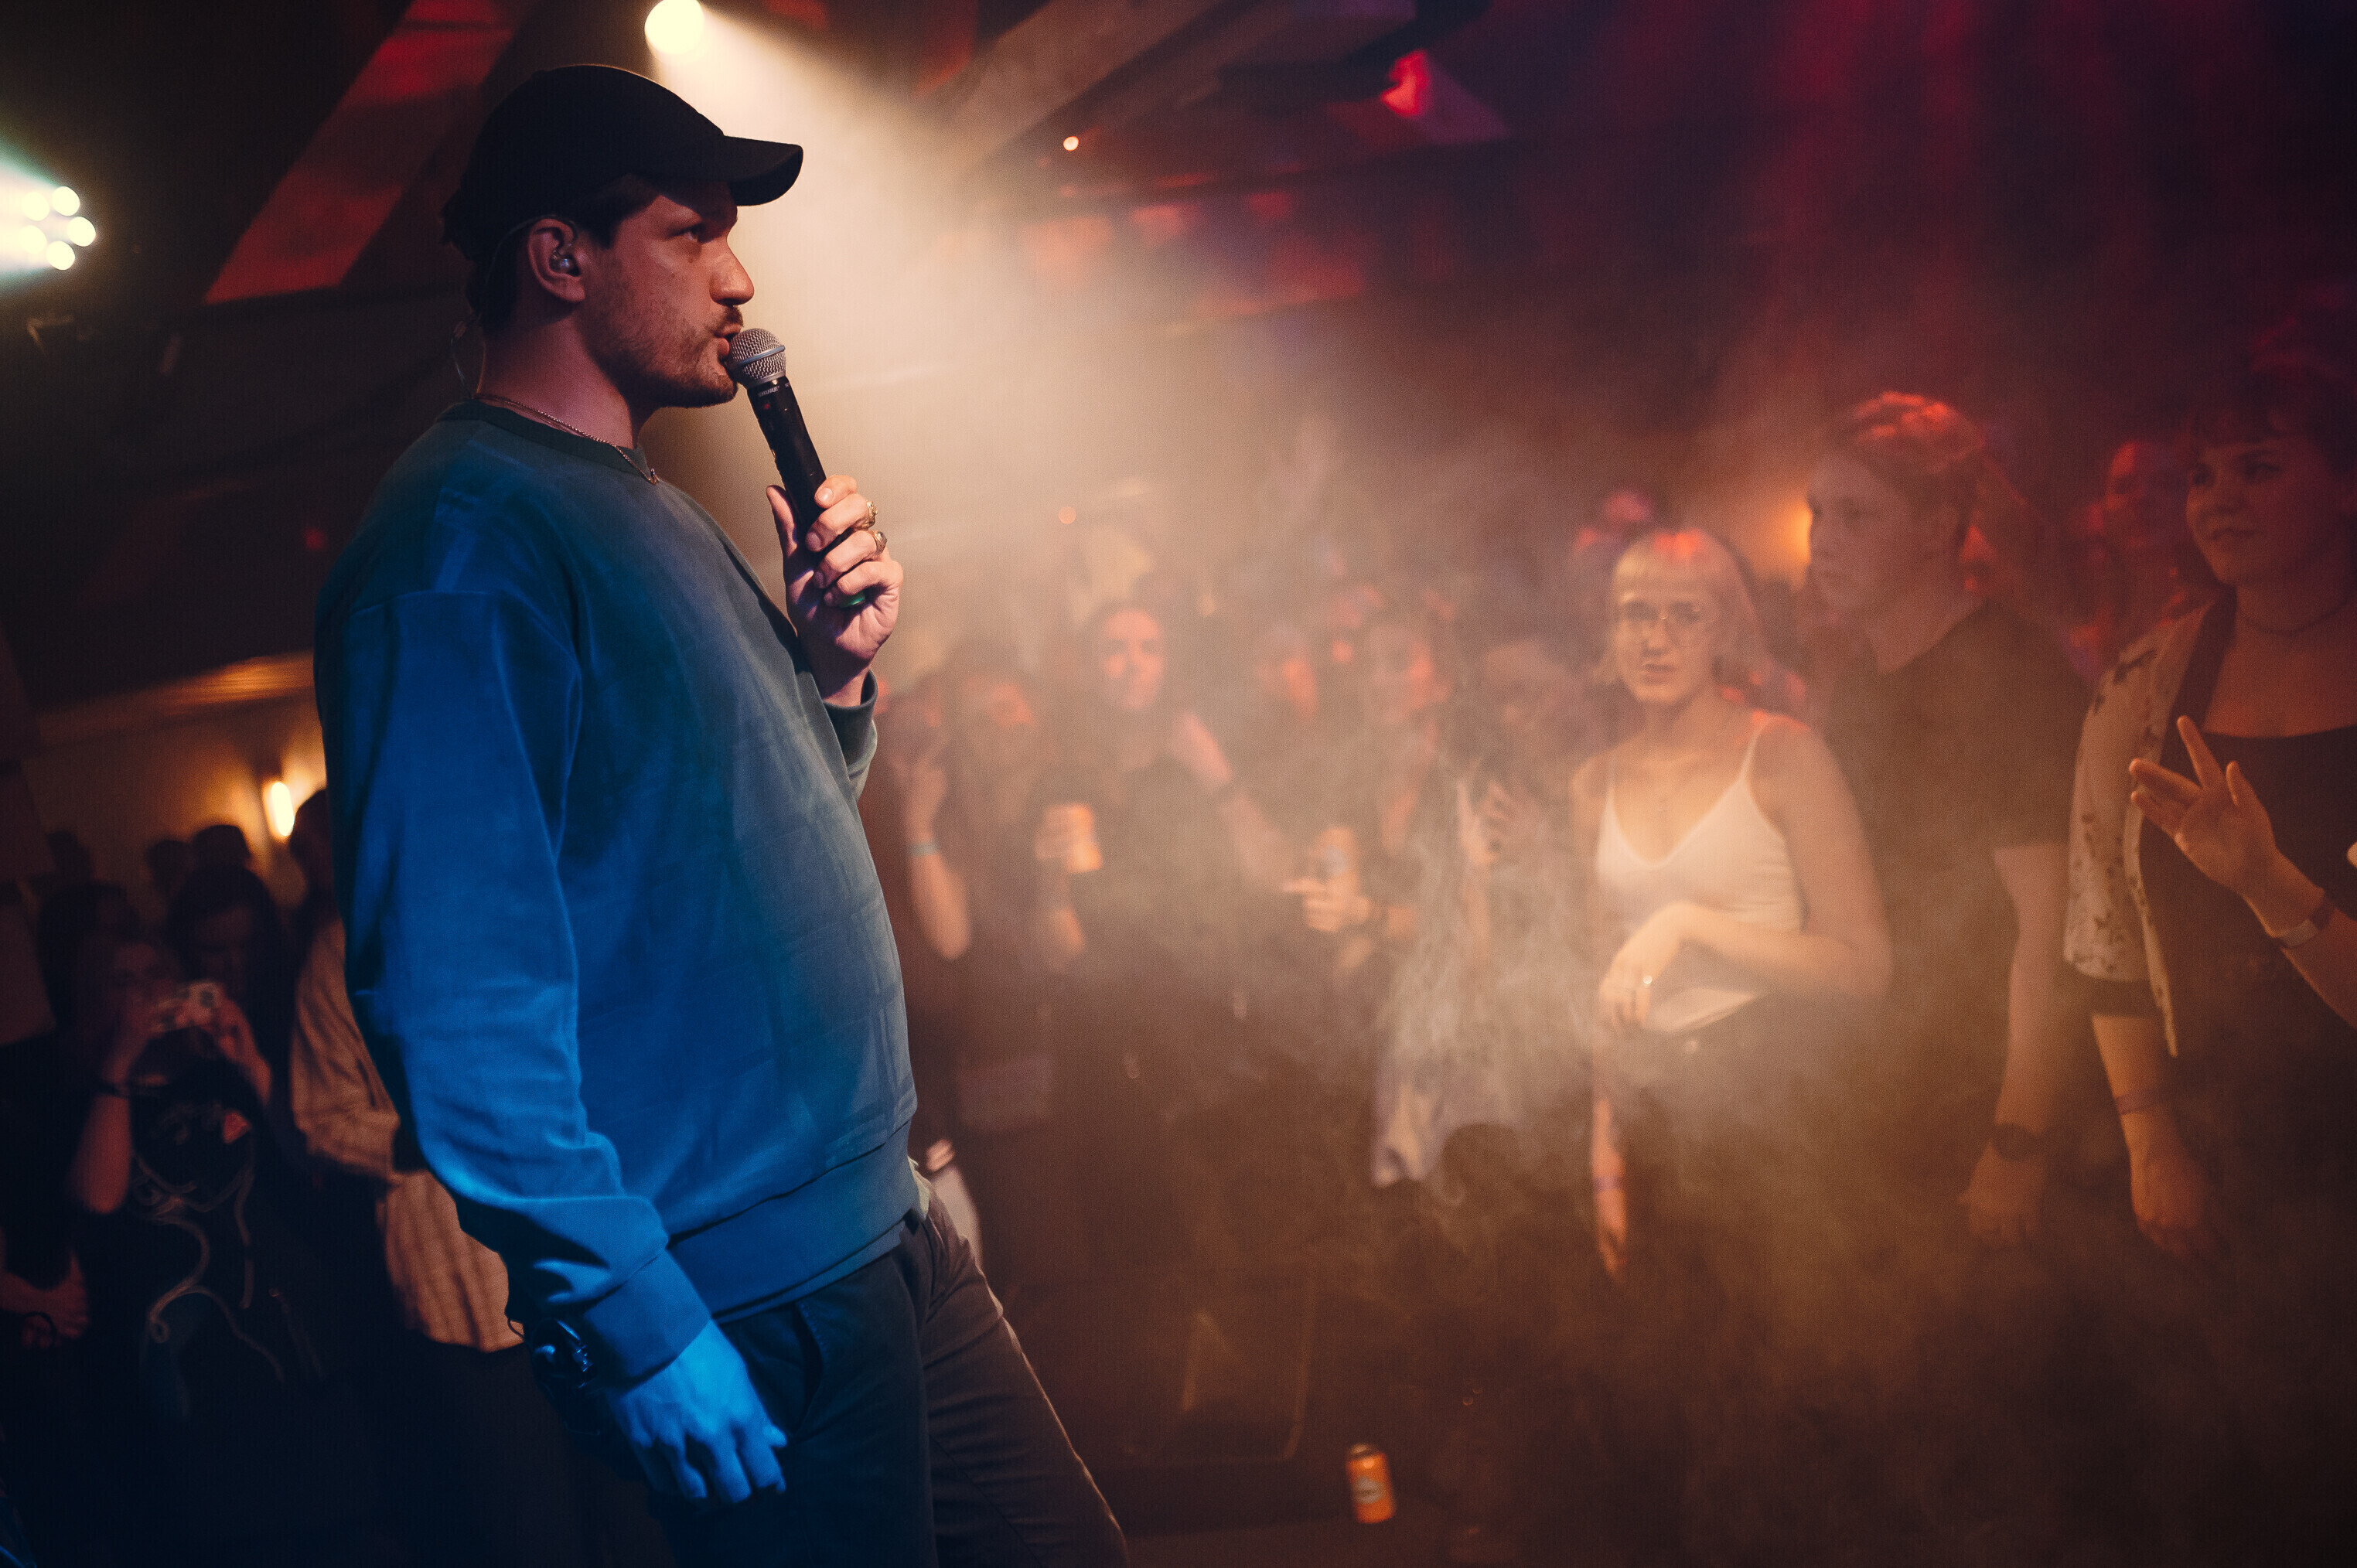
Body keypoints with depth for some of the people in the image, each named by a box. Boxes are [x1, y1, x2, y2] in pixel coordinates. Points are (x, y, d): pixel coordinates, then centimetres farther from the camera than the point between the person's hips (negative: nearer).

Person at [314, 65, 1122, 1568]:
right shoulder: (460, 541, -15)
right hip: (734, 1307, -9)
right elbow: (455, 983, -22)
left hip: (886, 1232, 9)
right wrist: (632, 1321, -22)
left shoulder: (657, 510, 15)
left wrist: (833, 670, 4)